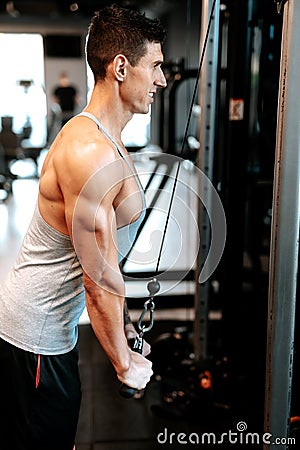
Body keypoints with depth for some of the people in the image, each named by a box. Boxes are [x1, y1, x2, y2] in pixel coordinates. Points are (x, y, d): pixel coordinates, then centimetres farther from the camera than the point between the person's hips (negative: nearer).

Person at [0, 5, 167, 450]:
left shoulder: (102, 137, 7)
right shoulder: (90, 152, -26)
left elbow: (104, 255, 13)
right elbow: (100, 281, -24)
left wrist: (123, 323, 17)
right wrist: (126, 363, -11)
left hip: (47, 323, 10)